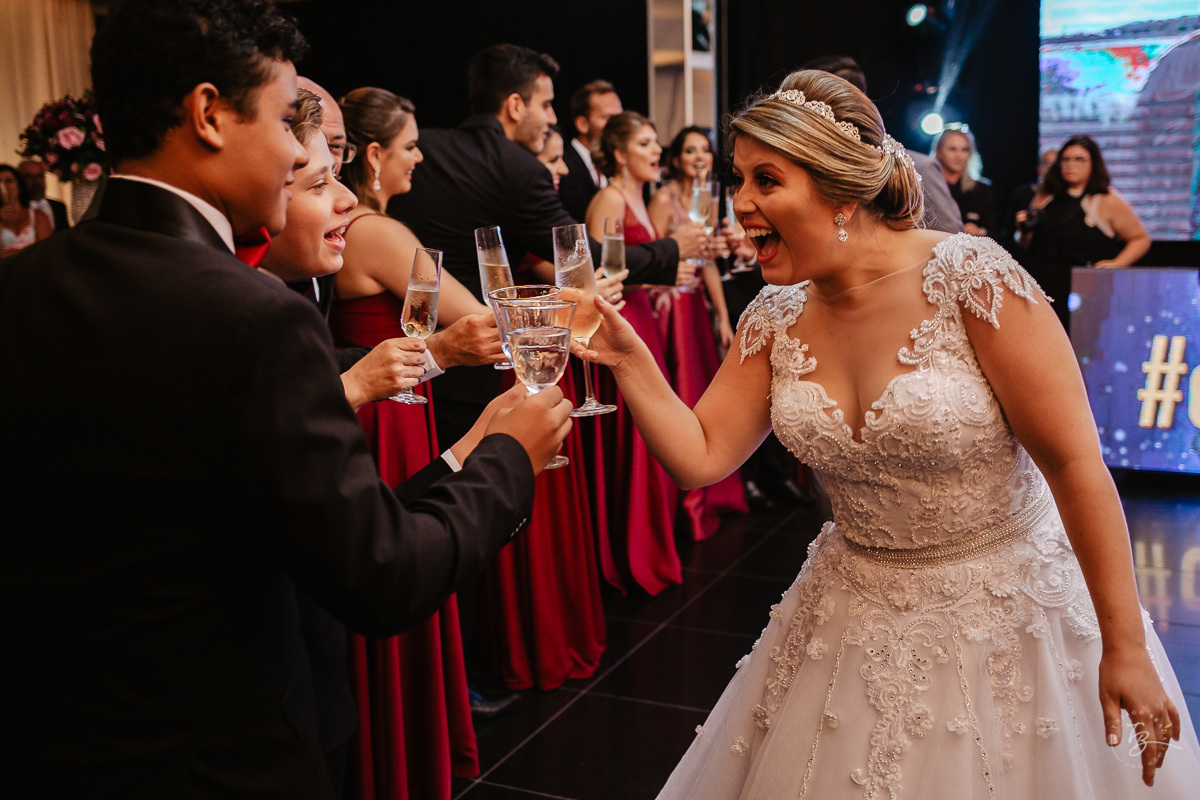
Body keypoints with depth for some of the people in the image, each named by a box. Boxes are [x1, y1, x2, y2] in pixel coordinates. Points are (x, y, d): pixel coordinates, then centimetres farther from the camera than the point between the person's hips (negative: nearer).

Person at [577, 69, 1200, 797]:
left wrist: (1125, 647, -17)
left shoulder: (970, 277, -20)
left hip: (1004, 616, -4)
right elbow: (701, 457, -2)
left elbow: (1076, 464, -19)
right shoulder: (777, 319, -4)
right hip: (855, 617, 5)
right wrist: (627, 358, -15)